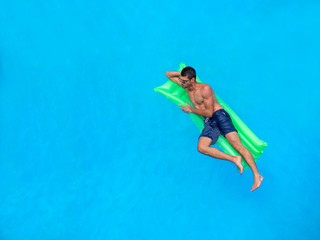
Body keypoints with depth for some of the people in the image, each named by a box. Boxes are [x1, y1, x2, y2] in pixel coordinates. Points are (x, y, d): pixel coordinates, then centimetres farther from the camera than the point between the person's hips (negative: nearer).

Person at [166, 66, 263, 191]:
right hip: (209, 123, 6)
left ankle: (256, 175, -27)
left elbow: (209, 112, -8)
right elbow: (168, 74, 24)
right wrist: (183, 73, 9)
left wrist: (191, 110, 2)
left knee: (236, 143, -23)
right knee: (201, 147, -25)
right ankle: (234, 159, -24)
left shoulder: (205, 89, -7)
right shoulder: (187, 86, 15)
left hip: (219, 115, -5)